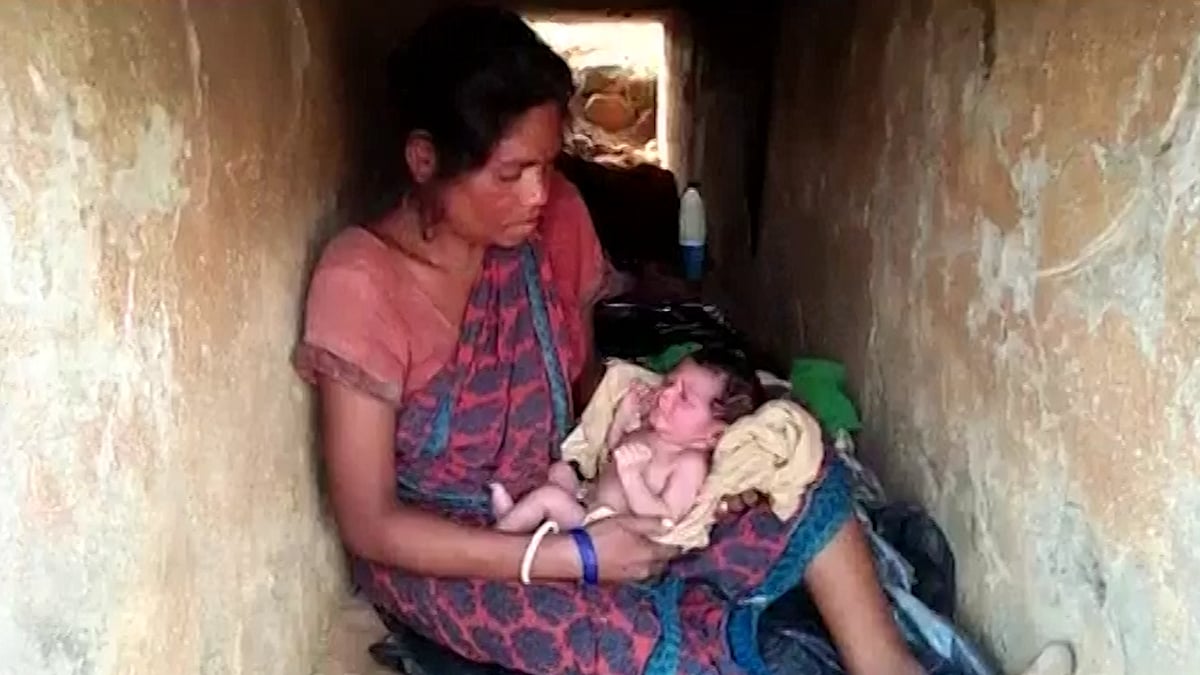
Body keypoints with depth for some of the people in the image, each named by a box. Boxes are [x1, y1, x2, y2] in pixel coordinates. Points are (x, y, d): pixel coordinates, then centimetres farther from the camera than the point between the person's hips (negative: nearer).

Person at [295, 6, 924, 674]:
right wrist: (571, 557, -28)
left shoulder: (556, 217, -8)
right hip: (436, 551, -5)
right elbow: (370, 526, -21)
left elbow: (585, 383, 7)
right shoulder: (362, 282, -24)